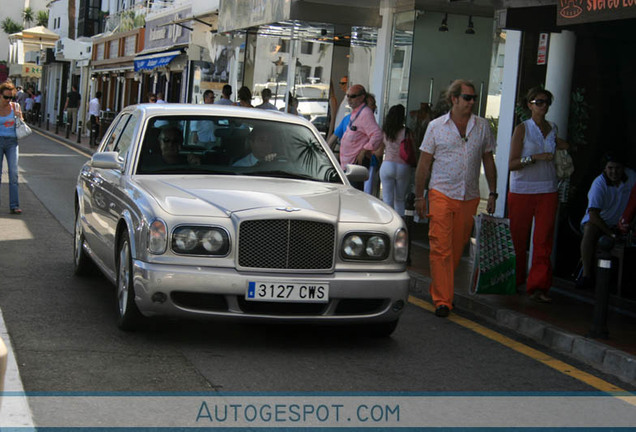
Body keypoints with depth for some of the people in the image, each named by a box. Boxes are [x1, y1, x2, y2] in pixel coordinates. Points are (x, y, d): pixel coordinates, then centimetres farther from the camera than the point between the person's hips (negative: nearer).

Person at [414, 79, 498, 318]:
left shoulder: (482, 126, 7)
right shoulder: (436, 126, 1)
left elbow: (488, 161, 14)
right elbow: (424, 164, 4)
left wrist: (493, 193, 9)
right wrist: (419, 195, 1)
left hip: (469, 198, 3)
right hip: (441, 194, -3)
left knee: (456, 250, 8)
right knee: (440, 248, -10)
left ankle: (440, 289, 25)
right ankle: (442, 300, -9)